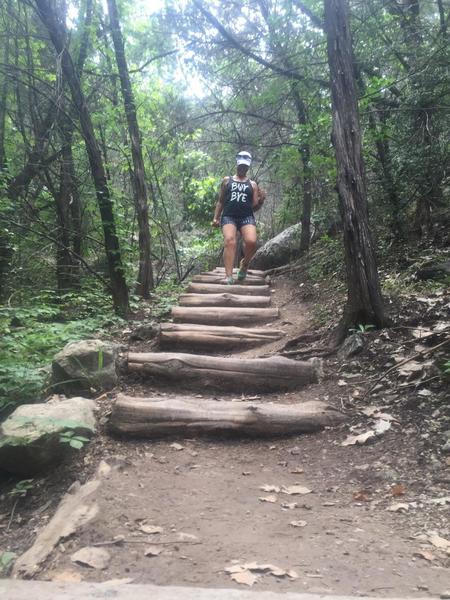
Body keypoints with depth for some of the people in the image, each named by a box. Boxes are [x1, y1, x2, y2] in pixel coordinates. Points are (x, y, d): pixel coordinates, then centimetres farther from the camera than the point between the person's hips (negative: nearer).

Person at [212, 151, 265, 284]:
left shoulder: (252, 184, 19)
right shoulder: (227, 180, 19)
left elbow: (255, 207, 15)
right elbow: (220, 201, 20)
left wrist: (261, 200, -5)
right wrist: (216, 218, 9)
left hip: (247, 217, 0)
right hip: (228, 216, 0)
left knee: (251, 241, -25)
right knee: (229, 241, -25)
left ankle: (244, 263, 5)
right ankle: (229, 276, -31)